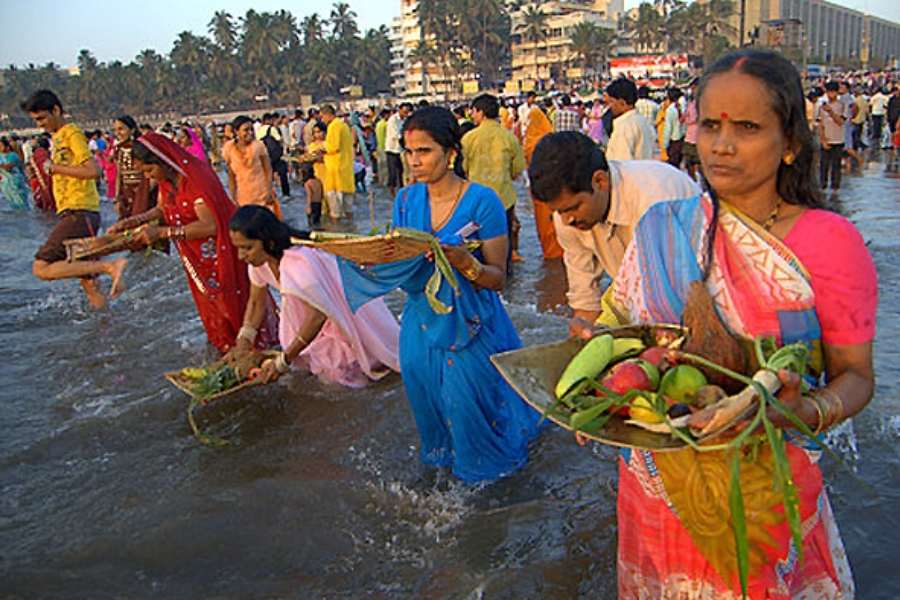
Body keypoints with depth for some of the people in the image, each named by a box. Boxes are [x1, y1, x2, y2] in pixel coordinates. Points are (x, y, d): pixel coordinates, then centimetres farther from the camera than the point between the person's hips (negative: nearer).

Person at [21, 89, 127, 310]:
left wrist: (55, 168, -12)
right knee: (87, 283, 15)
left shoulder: (72, 133, -7)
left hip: (79, 213, -10)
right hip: (72, 214, 10)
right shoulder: (58, 137, 22)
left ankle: (110, 266, -22)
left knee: (41, 268, -17)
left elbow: (93, 171, -19)